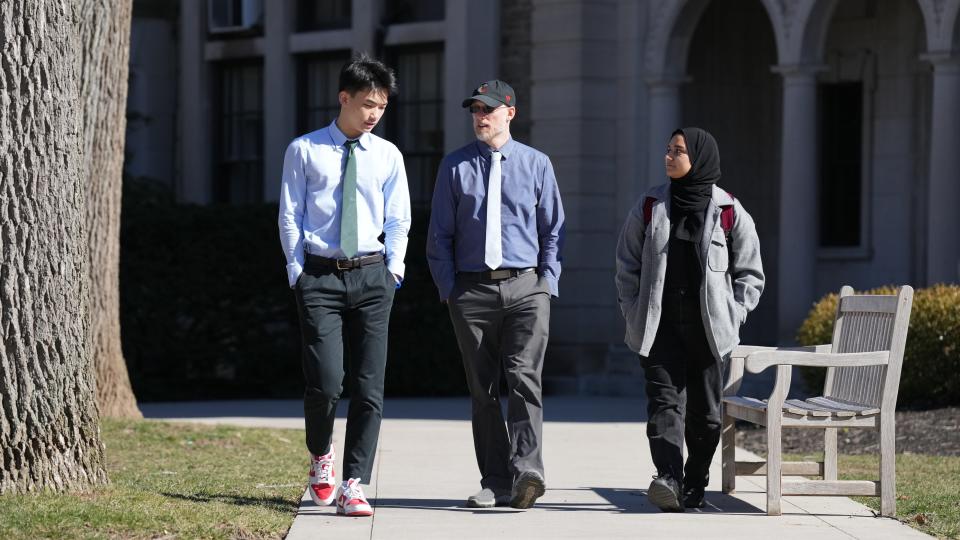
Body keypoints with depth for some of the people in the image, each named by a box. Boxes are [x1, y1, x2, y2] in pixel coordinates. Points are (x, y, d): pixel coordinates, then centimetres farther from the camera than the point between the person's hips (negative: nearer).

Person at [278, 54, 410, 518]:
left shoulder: (388, 156, 10)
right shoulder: (304, 151, 3)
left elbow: (398, 222, 13)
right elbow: (290, 217, 4)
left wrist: (393, 270, 1)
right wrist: (299, 272, -2)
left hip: (371, 275, 3)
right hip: (319, 275, -3)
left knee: (369, 387, -3)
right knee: (325, 382, -11)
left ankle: (353, 487, 2)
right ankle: (321, 458, 19)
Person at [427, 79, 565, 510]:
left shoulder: (536, 164, 9)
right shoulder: (455, 166, 8)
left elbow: (553, 230, 11)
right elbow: (440, 234, 9)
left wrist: (547, 283, 1)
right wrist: (448, 289, 1)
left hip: (525, 287, -1)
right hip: (472, 289, 1)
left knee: (524, 377, -16)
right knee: (482, 388, 3)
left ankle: (526, 470, -25)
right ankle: (495, 482, 6)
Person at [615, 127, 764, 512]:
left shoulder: (730, 212, 1)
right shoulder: (650, 206, 7)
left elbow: (750, 275, 8)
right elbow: (627, 266, 12)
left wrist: (731, 318, -2)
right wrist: (633, 314, 3)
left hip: (707, 329, 0)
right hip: (660, 325, 0)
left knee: (704, 411, 6)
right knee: (664, 401, -15)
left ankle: (695, 486, 21)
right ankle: (669, 479, -27)